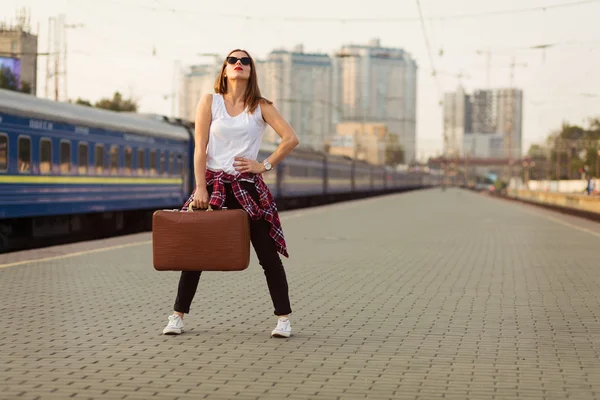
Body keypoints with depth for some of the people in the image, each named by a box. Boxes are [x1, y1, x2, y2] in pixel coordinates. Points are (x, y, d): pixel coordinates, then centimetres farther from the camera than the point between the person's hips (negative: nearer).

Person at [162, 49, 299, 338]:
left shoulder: (260, 107, 4)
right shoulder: (209, 102, 4)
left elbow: (291, 139, -3)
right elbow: (200, 149, -2)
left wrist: (265, 165, -6)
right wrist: (201, 187, -9)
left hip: (248, 186, 0)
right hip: (213, 183, 0)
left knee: (268, 254, -2)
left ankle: (283, 318, 6)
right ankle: (178, 315, 13)